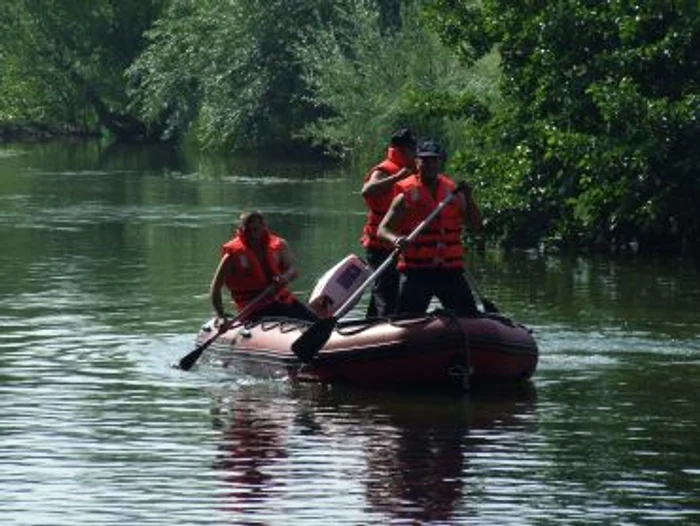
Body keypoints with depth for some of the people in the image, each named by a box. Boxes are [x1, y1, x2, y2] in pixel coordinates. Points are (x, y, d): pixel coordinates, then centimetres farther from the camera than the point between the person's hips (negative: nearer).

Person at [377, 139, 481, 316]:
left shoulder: (453, 192, 9)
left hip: (450, 270, 3)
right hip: (416, 273, -3)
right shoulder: (407, 195, -1)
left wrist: (468, 199, -8)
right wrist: (395, 239, -29)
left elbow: (476, 227, 7)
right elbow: (383, 229, -6)